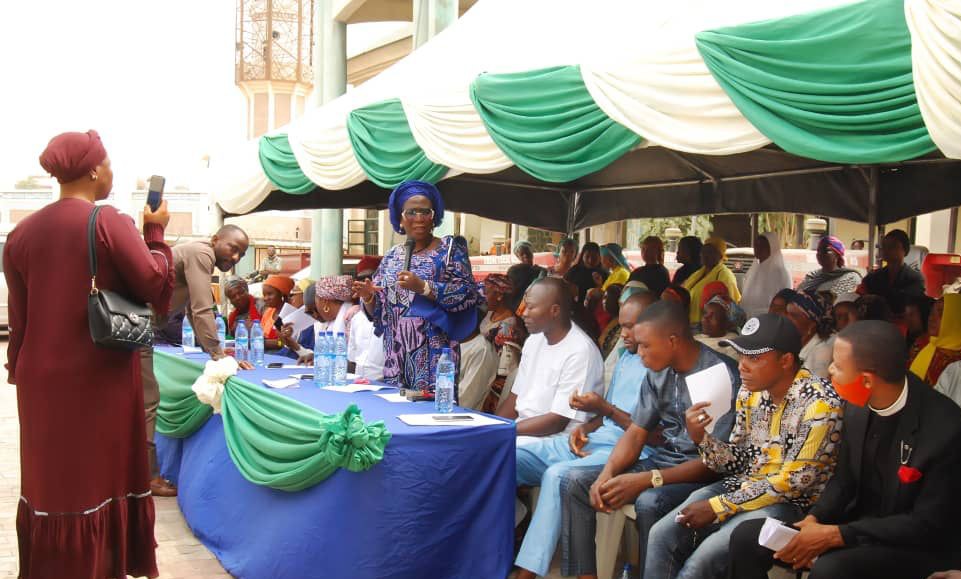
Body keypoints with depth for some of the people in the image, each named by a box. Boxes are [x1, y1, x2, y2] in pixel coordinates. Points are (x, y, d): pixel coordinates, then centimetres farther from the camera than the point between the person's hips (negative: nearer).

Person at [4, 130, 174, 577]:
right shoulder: (111, 223, -13)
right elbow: (158, 288, -12)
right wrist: (156, 233, 0)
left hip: (42, 380, 5)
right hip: (102, 379, -4)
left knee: (50, 480, 15)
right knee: (99, 478, 8)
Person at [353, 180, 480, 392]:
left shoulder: (449, 248, 1)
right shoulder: (392, 256, 13)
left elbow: (469, 293, -11)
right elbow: (378, 311, 15)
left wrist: (423, 287, -19)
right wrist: (367, 297, -7)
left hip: (434, 356, -4)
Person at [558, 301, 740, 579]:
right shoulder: (657, 372, 3)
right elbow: (636, 434, 7)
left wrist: (647, 480, -27)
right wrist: (607, 473, -13)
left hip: (701, 473, -7)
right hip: (661, 459, 8)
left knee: (650, 502, -36)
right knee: (573, 482, -6)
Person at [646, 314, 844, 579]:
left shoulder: (820, 403, -18)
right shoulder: (749, 391, 2)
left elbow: (794, 482, -19)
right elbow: (737, 461, 10)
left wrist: (718, 507, -18)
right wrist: (700, 436, -11)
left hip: (790, 503, -7)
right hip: (743, 487, 7)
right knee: (661, 535, -10)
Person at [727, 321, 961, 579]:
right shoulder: (857, 404, -3)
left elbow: (928, 525, -20)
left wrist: (834, 535, -22)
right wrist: (814, 519, -11)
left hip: (920, 547, -6)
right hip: (859, 526, 6)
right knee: (746, 537, -7)